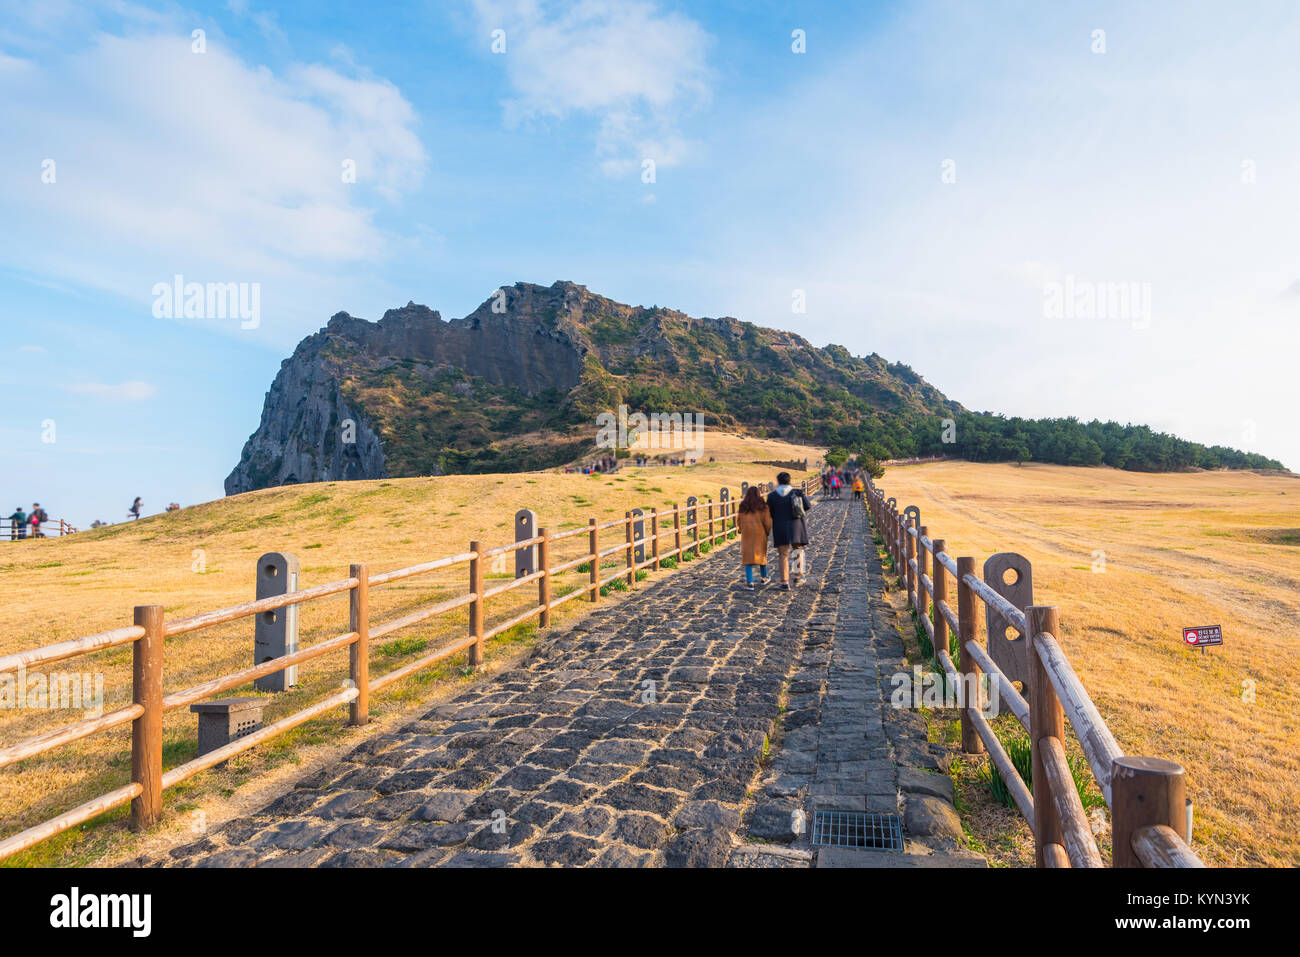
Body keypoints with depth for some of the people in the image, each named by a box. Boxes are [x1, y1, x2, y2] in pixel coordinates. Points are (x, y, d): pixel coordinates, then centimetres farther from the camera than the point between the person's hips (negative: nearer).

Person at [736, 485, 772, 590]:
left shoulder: (742, 506, 1)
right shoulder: (763, 506, -4)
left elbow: (738, 521, 5)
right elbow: (767, 521, -6)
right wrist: (767, 532, 10)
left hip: (747, 535, 0)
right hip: (760, 534, 0)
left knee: (748, 556, 2)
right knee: (761, 554, 18)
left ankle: (750, 582, -9)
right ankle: (763, 578, 33)